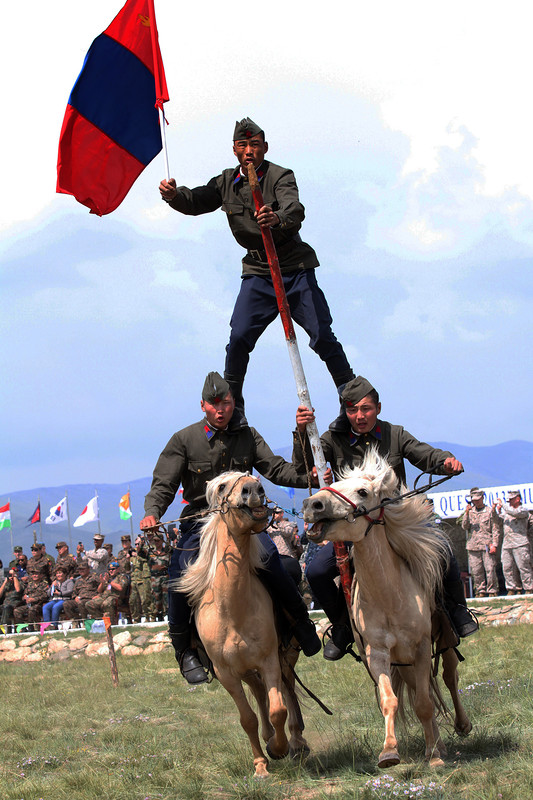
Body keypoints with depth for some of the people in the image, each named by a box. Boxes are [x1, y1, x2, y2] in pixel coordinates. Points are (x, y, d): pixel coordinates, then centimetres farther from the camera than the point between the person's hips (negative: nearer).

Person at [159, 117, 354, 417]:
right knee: (239, 337, -9)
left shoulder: (280, 176, -13)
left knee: (322, 335, -6)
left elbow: (295, 210, -31)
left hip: (296, 270, -3)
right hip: (257, 272, 3)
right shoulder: (228, 182, 4)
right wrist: (174, 195, -22)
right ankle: (231, 406, 7)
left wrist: (278, 219, -56)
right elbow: (197, 201, 2)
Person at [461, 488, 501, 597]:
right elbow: (464, 527, 5)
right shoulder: (470, 512, 15)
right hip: (473, 546, 3)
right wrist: (467, 513, -8)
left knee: (490, 570, -7)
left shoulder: (490, 511, 5)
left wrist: (494, 544, -7)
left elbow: (496, 530, 2)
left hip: (487, 546, -3)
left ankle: (492, 591, 0)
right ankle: (480, 591, 9)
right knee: (476, 571, 2)